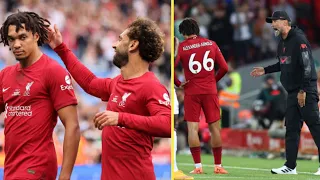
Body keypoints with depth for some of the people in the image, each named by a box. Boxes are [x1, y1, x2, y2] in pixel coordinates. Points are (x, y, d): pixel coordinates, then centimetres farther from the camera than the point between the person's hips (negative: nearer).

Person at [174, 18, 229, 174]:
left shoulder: (181, 47, -3)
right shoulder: (211, 44, 5)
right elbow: (224, 68, 3)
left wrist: (178, 83, -1)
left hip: (191, 92, -2)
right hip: (210, 91, 2)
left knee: (193, 128, 0)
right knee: (214, 128, 7)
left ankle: (198, 166, -6)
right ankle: (218, 166, 10)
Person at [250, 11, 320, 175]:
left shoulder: (298, 40, -14)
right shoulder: (282, 42, 14)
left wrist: (303, 90, -21)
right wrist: (265, 70, 22)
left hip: (306, 91, -9)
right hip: (292, 92, 9)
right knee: (291, 129, 9)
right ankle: (290, 166, 13)